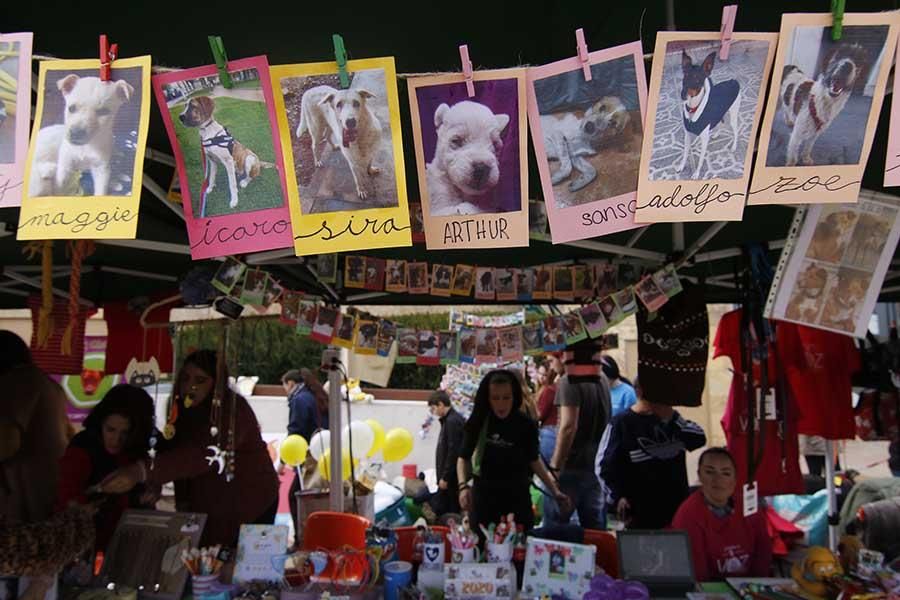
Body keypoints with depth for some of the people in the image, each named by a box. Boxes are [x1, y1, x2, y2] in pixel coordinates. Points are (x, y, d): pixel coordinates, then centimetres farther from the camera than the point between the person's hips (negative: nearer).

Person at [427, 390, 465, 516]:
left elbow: (453, 452, -21)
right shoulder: (449, 420, 14)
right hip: (449, 476, 9)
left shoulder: (452, 421, -16)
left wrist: (445, 477, -17)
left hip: (451, 477, -9)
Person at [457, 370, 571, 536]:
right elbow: (464, 458, 1)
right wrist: (463, 486, -15)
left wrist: (554, 490, 3)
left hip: (517, 497, 0)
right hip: (484, 497, 0)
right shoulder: (478, 423, -8)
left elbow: (533, 460, 8)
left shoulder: (526, 425, -7)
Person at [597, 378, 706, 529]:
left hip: (677, 506, 5)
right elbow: (605, 465, -8)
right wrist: (617, 497, -18)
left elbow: (699, 439, -1)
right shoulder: (621, 423, -6)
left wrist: (672, 418, -13)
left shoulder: (671, 418, 11)